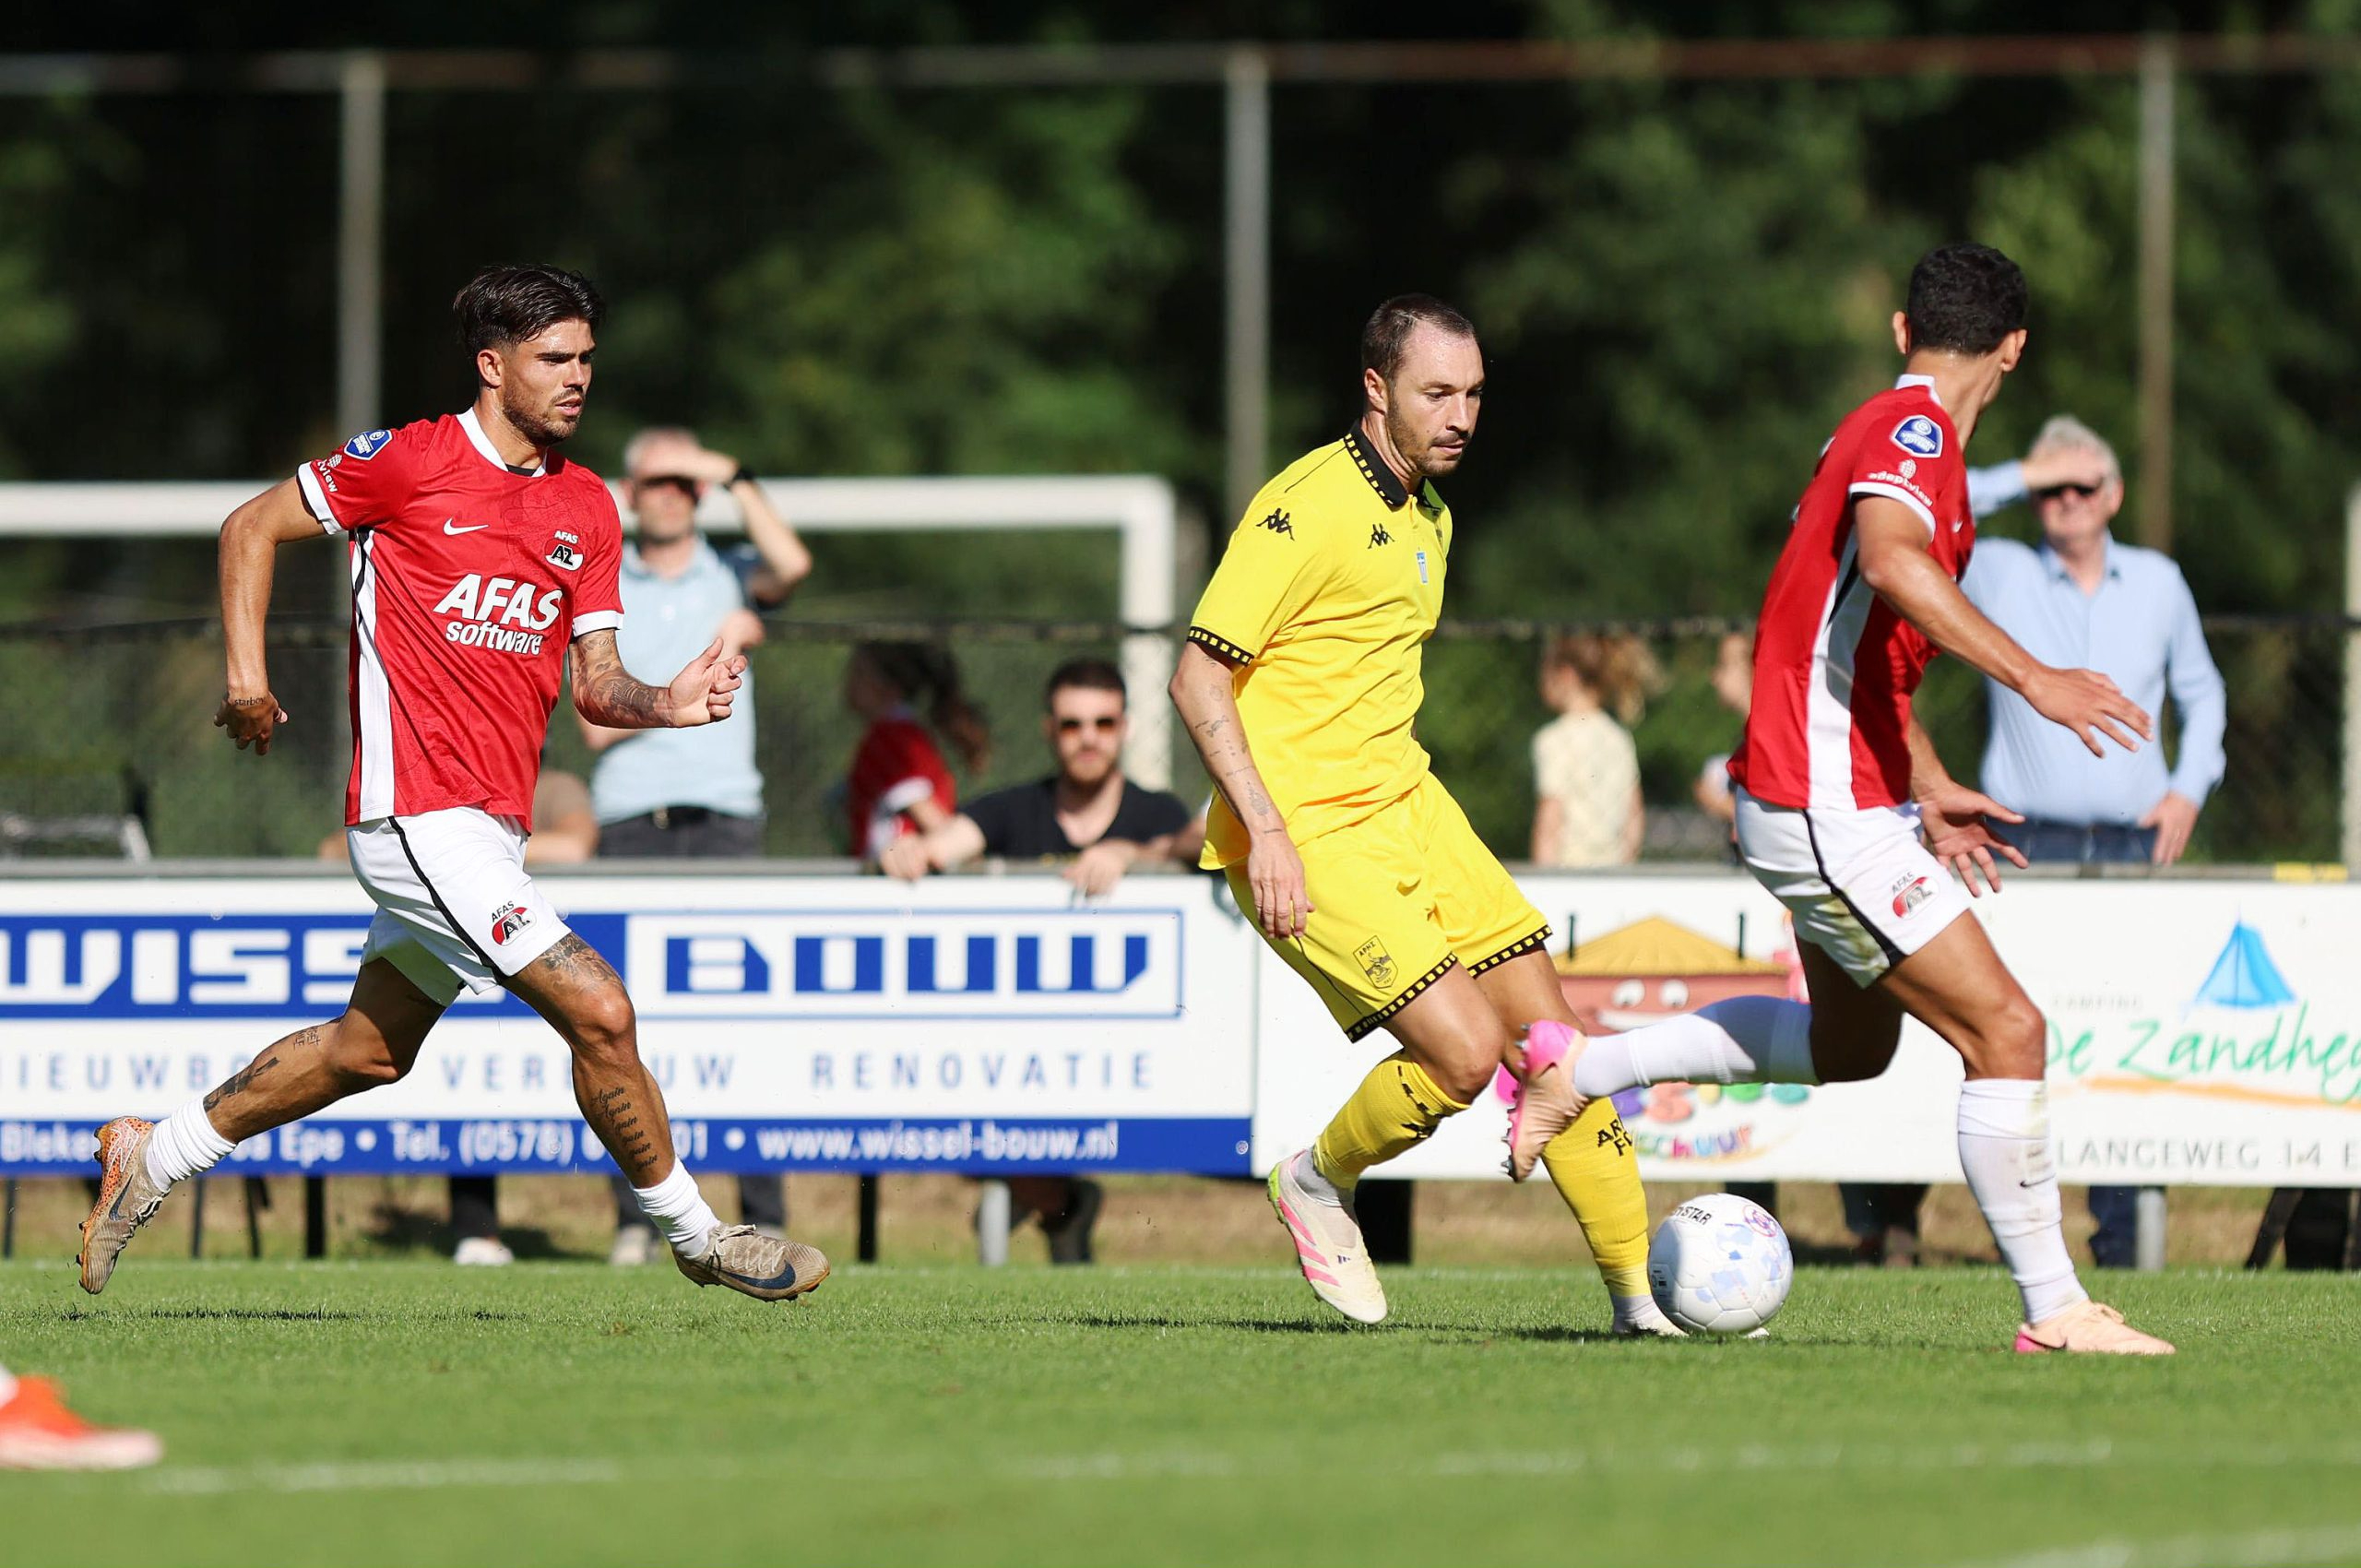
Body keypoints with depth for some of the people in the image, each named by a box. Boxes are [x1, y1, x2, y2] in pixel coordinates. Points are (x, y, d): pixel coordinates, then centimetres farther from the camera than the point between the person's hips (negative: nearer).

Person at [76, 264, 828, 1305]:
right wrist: (246, 674, -8)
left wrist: (666, 704, -12)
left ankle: (155, 1155, 33)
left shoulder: (587, 508, 11)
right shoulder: (410, 462, -7)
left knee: (369, 1050, 18)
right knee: (598, 1012, -13)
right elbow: (252, 528, 2)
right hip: (417, 814, -8)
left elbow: (593, 684, 10)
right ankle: (695, 1236, 1)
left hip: (490, 824, 8)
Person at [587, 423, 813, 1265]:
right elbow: (599, 722, 1)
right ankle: (635, 1218, 0)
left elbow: (791, 565, -12)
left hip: (725, 817, 0)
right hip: (631, 825, 0)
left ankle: (765, 1218, -6)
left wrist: (736, 477, -5)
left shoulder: (732, 576, 12)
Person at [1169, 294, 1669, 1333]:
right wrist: (1266, 832, -24)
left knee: (1550, 1033, 2)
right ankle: (1319, 1184, 10)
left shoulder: (1426, 516, 13)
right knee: (1466, 1052, -18)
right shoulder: (1308, 508, -16)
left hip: (1405, 806, 9)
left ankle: (1641, 1293, 9)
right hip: (1305, 837, -9)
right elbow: (1198, 679, -18)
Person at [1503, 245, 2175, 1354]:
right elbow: (1892, 563, -36)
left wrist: (1926, 786, 28)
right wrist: (2033, 678, -41)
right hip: (1827, 814, -10)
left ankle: (1584, 1066, 29)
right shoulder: (1913, 427, -15)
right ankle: (2053, 1308, -6)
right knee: (2005, 1031, -10)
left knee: (1851, 1044, 26)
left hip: (1841, 798, 10)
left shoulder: (1896, 430, 16)